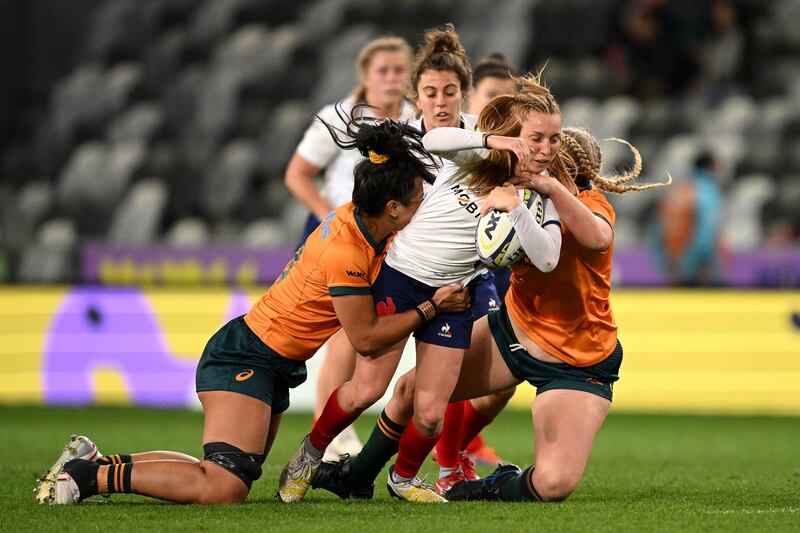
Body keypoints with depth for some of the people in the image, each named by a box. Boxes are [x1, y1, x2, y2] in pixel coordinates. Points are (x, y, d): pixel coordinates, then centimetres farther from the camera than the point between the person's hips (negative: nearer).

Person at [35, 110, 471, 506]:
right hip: (244, 358, -10)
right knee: (225, 488, -24)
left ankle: (93, 463, 16)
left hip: (275, 365, 10)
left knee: (226, 479, 13)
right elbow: (366, 338, -15)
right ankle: (90, 476, -15)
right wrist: (431, 308, -9)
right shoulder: (346, 253, -24)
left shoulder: (358, 219, 3)